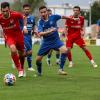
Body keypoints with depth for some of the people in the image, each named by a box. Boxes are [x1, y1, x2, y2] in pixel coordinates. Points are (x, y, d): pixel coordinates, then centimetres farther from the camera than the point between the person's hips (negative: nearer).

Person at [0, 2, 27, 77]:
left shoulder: (15, 14, -22)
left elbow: (23, 18, -1)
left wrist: (25, 26, -13)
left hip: (18, 35, 1)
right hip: (9, 36, -1)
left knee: (21, 54, 13)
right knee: (13, 50, -29)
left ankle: (22, 68, 44)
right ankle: (19, 70, -15)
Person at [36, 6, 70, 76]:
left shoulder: (53, 17, -11)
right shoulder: (40, 22, -11)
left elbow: (62, 17, 8)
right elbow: (40, 33, -23)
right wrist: (49, 31, -40)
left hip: (56, 40, -1)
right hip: (46, 42, 1)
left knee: (65, 50, -28)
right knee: (38, 59, 1)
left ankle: (61, 69, -16)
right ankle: (39, 72, 31)